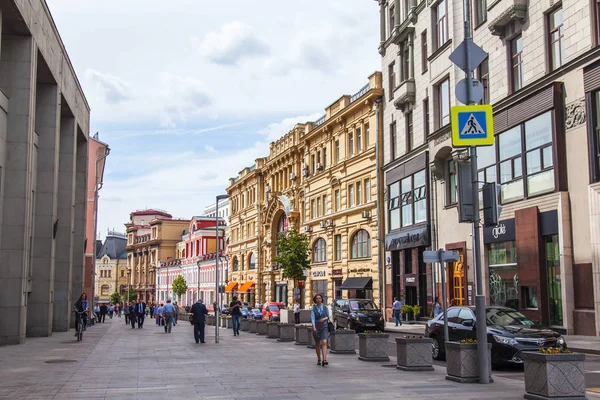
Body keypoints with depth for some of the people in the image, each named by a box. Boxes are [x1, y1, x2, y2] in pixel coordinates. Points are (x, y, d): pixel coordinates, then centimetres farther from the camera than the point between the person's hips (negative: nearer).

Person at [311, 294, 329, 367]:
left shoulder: (325, 308, 3)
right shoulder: (313, 309, -2)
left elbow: (328, 317, 10)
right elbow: (312, 318, -14)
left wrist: (324, 318, -13)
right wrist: (314, 327, -28)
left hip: (324, 327, 0)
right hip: (316, 328, 0)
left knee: (324, 342, -16)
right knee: (317, 344, 10)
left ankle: (324, 360, -24)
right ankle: (319, 360, 26)